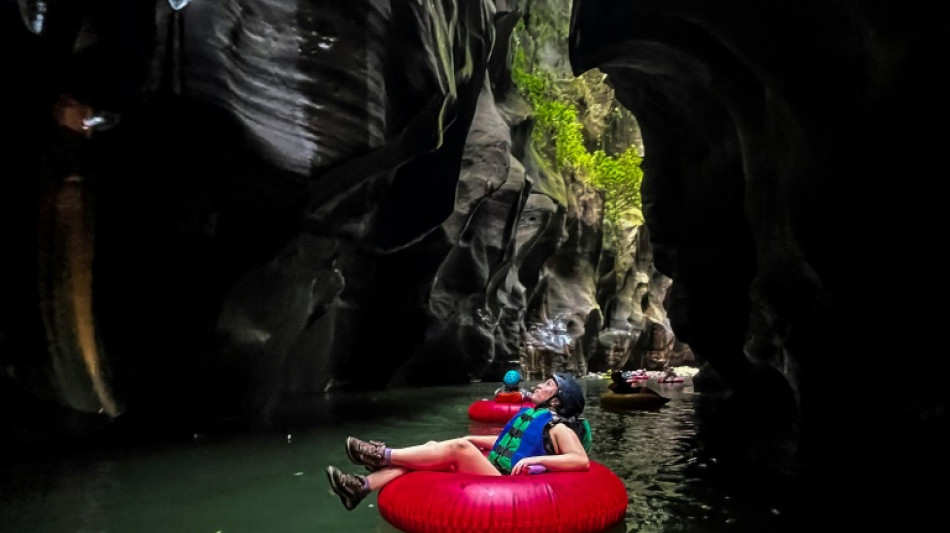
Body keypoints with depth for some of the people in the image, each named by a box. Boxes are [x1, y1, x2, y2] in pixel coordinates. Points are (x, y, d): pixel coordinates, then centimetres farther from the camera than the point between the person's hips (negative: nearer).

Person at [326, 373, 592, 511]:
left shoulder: (559, 428, -5)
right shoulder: (531, 414, 21)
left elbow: (582, 461, -21)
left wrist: (536, 458, -26)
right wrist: (472, 439, 22)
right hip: (490, 473, 9)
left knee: (458, 447, -27)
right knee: (432, 446, -6)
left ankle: (382, 455, -17)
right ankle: (362, 486, -15)